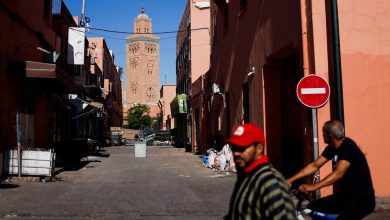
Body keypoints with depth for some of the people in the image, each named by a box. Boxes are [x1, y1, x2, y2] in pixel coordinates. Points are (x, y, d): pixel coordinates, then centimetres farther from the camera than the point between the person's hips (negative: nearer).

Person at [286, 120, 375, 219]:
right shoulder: (332, 148, 3)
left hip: (362, 199, -8)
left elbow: (338, 173, -35)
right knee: (313, 208, 4)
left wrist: (313, 187, -43)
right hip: (345, 195, 8)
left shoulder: (348, 147, -22)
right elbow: (314, 165, 5)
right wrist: (290, 180, -2)